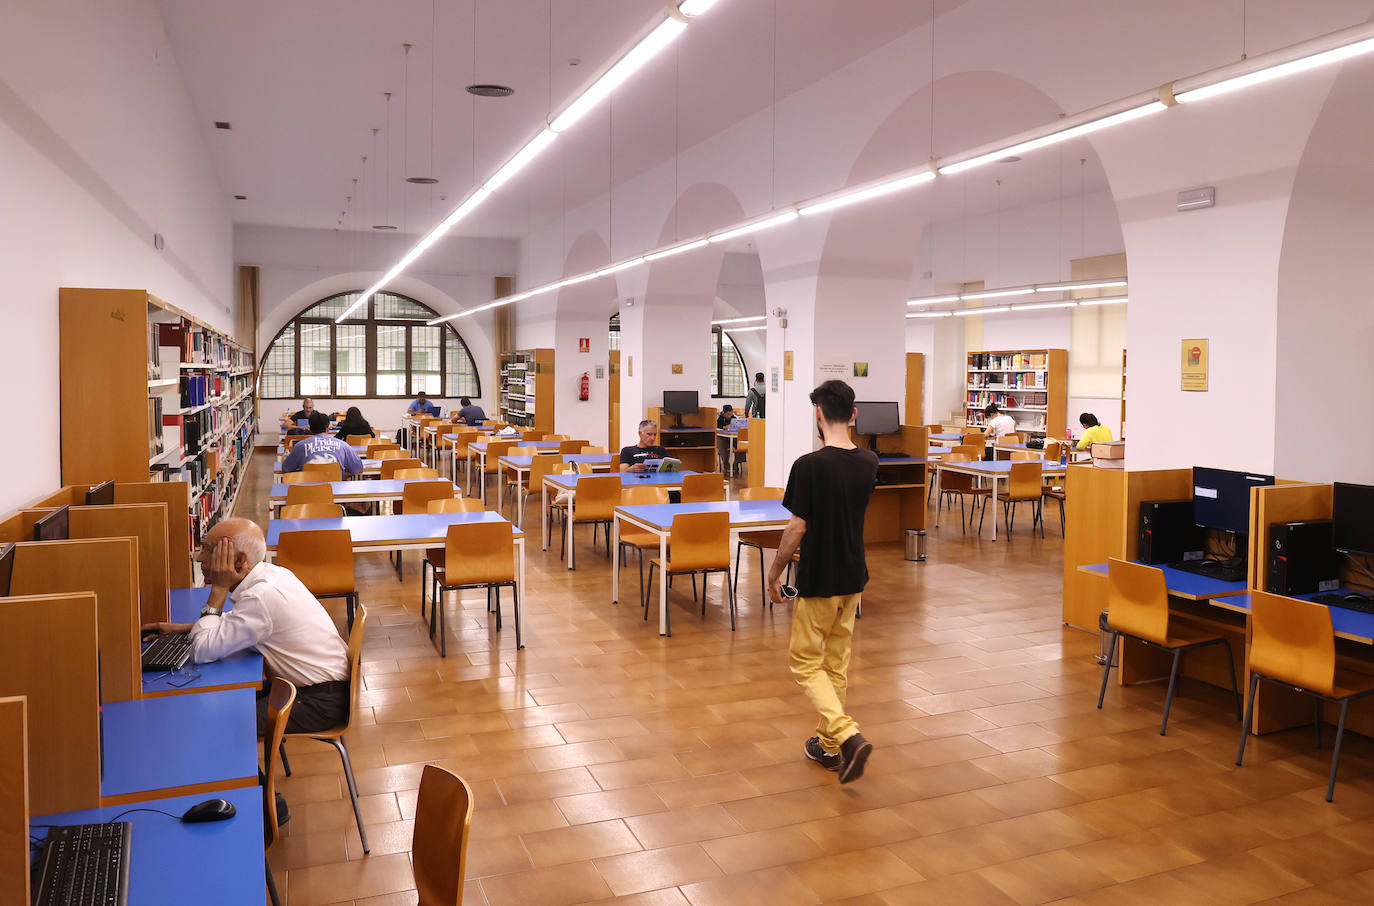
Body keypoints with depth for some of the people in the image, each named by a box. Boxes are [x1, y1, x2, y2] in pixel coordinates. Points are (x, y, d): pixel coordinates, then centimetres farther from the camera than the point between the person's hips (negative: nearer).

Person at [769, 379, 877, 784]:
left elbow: (797, 529, -17)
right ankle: (828, 745, 27)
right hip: (853, 578, 6)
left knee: (806, 662, 7)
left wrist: (774, 573, -4)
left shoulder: (809, 466, -20)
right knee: (837, 661, 17)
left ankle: (848, 736, -9)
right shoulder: (869, 463, -1)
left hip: (818, 581, -6)